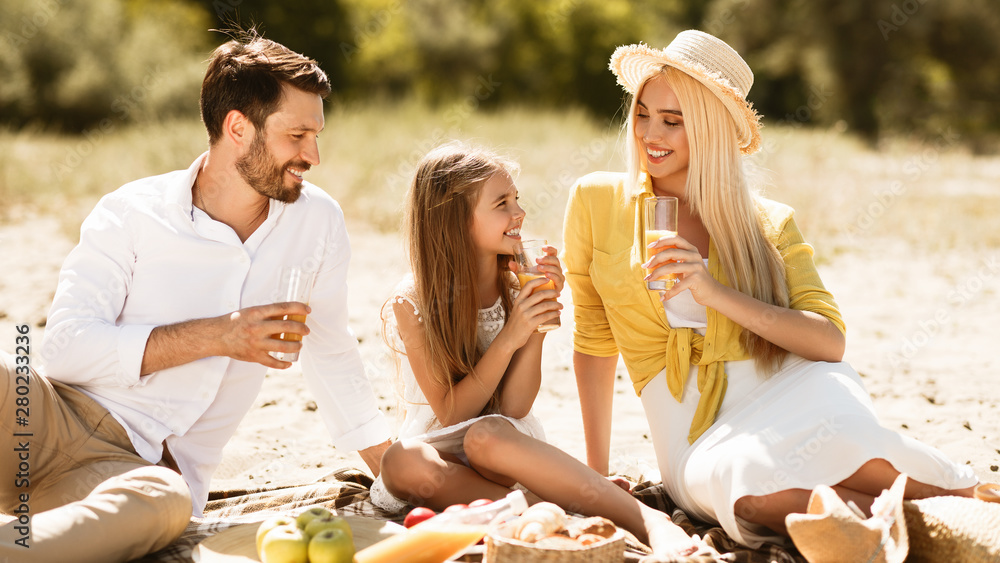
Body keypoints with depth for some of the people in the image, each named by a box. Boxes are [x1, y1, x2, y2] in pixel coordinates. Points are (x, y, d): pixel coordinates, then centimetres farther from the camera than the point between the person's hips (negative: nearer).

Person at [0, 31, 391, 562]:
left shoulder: (318, 220, 8)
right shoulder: (129, 214, -1)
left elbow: (331, 352, 21)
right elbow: (65, 347, -11)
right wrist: (215, 336, -15)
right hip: (59, 417, -1)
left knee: (163, 504, -38)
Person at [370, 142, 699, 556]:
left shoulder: (519, 288, -6)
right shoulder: (411, 305, -12)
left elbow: (514, 407, -10)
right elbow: (450, 414, -13)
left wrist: (539, 324, -21)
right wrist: (508, 339, -24)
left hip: (506, 443, 1)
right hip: (440, 449, 0)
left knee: (486, 435, -37)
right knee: (402, 462, -37)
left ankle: (649, 521, -41)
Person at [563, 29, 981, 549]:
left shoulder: (769, 224, 9)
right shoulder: (596, 202, 9)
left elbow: (830, 342, -4)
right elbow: (593, 340, 16)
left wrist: (717, 295, -17)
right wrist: (596, 473, 15)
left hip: (784, 398, 1)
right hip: (697, 442, 0)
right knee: (750, 485, -38)